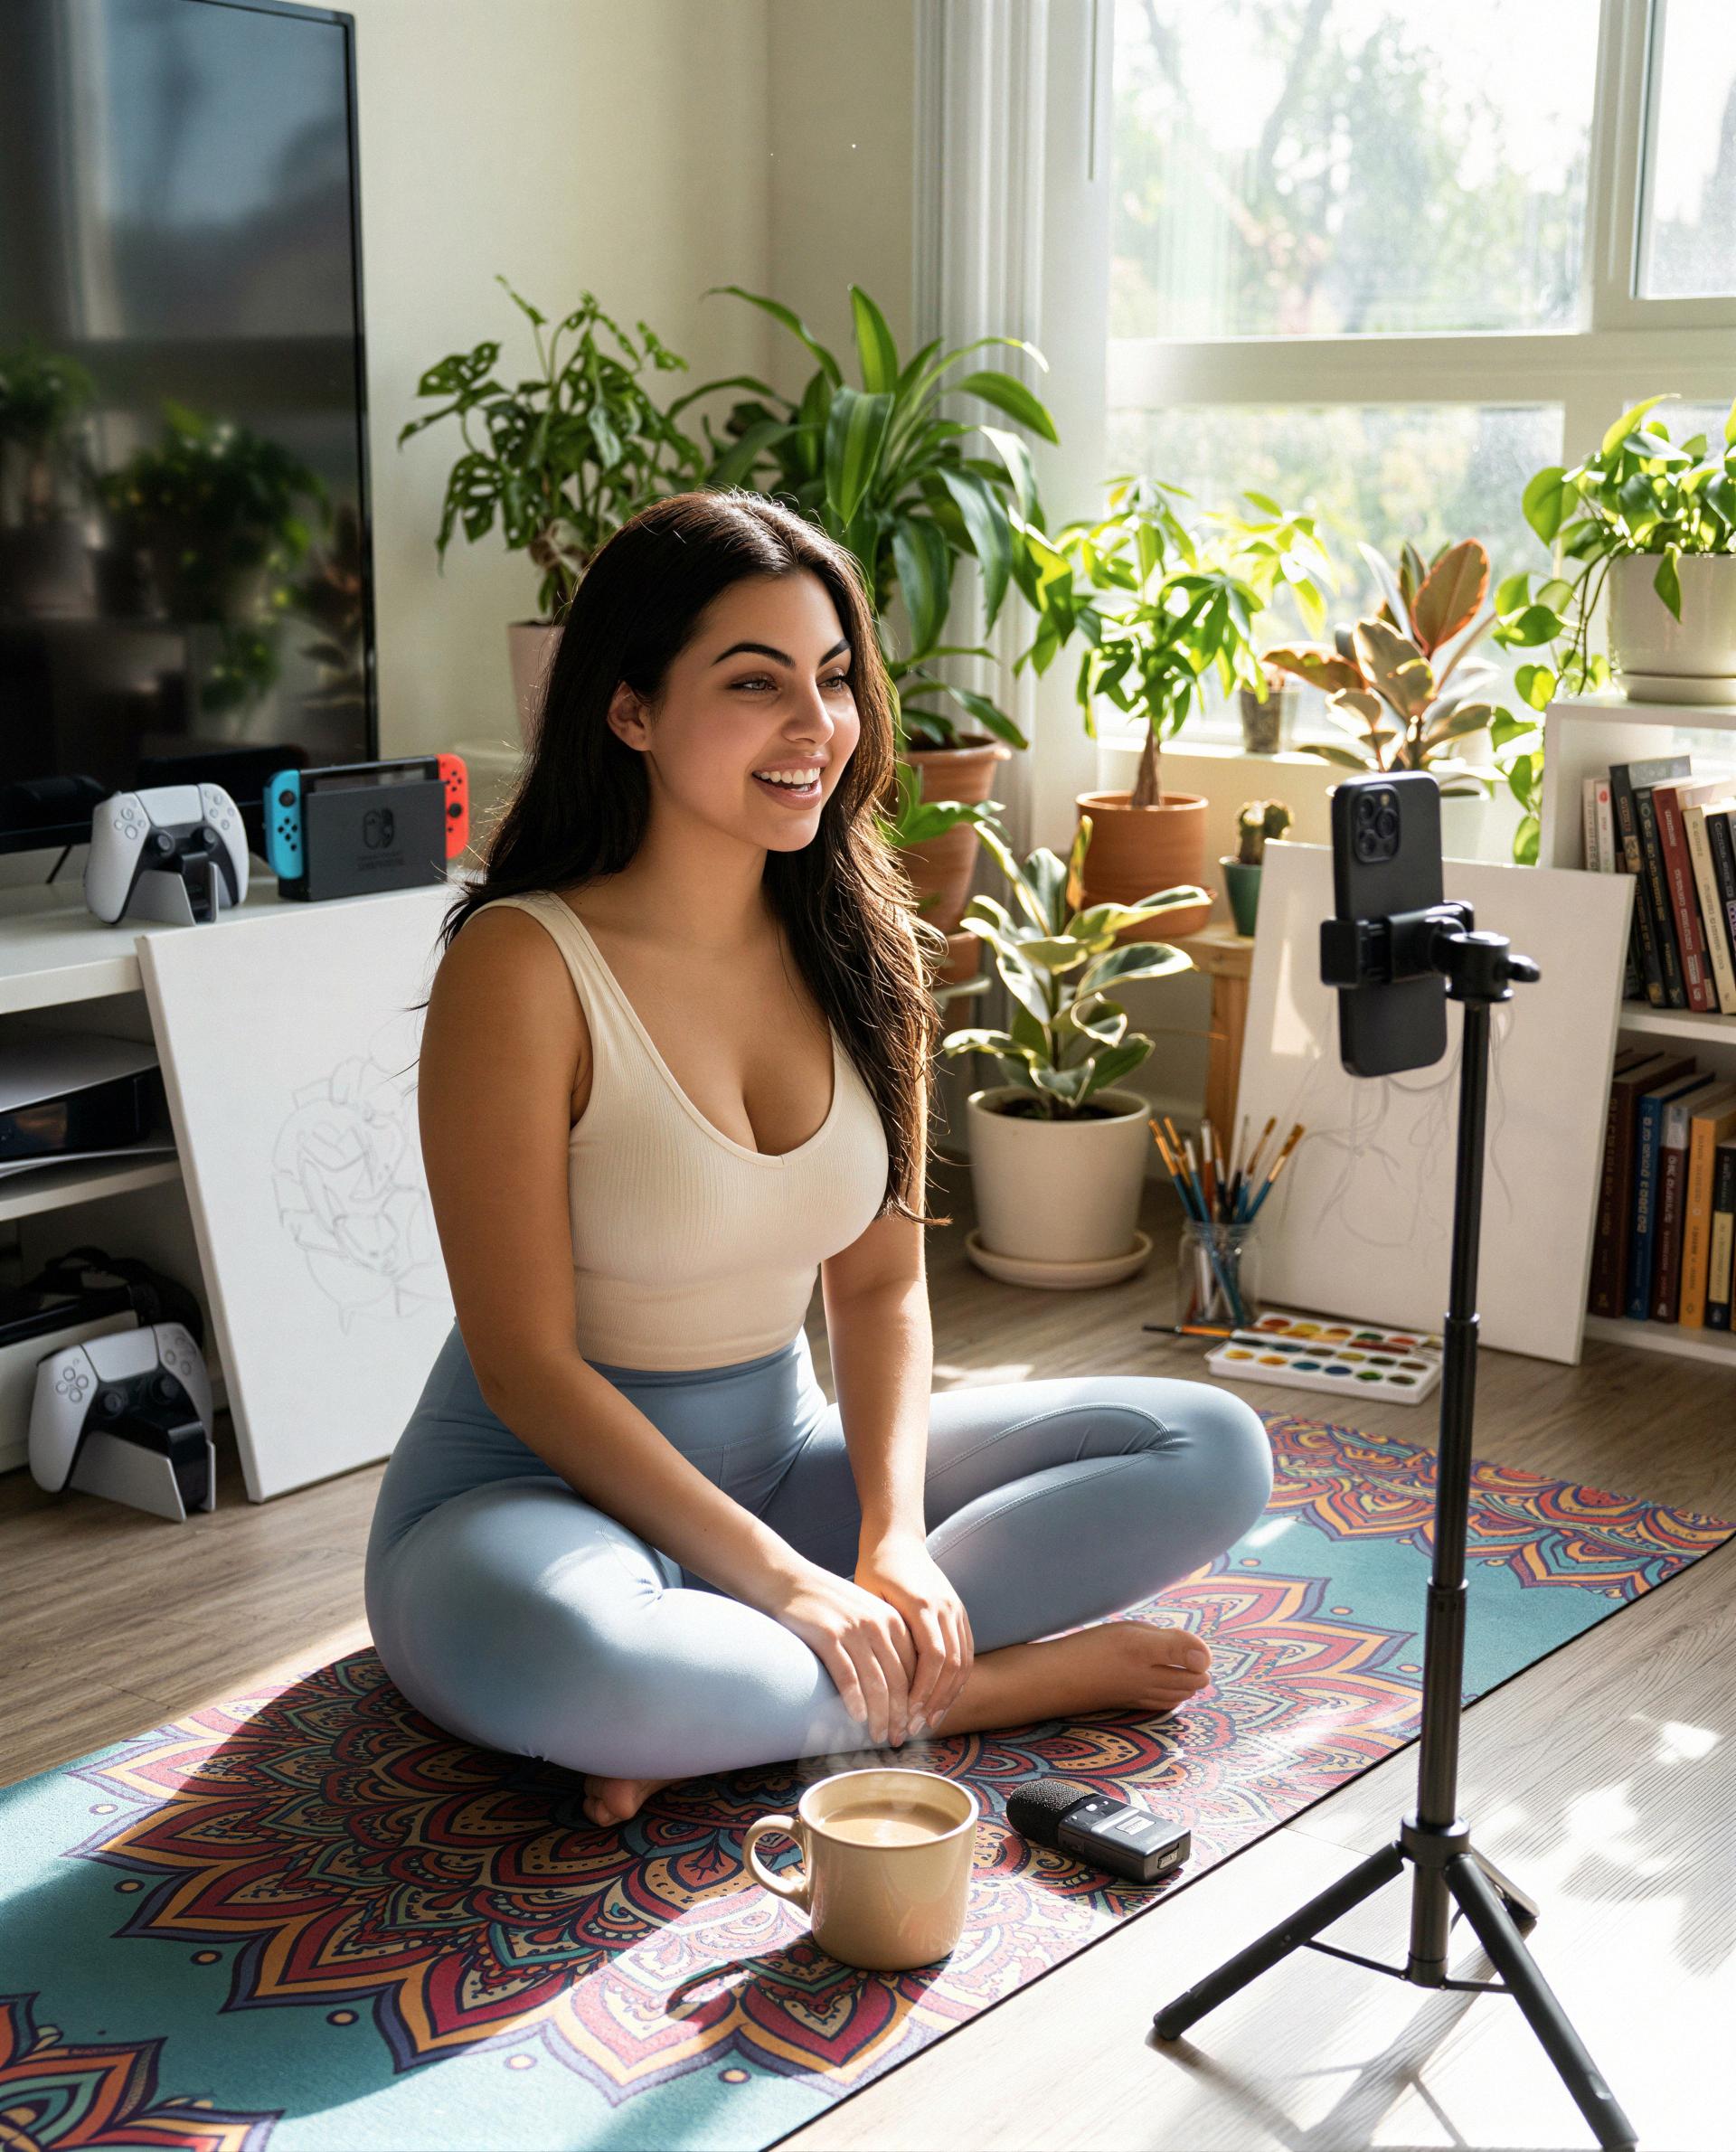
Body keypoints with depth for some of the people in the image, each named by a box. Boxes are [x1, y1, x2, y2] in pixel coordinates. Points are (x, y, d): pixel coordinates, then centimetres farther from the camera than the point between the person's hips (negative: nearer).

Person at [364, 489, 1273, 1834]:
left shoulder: (862, 941, 0)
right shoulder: (524, 965, -17)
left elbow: (880, 1282, 2)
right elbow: (525, 1366, -18)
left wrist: (893, 1541, -14)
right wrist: (784, 1581, -22)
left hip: (780, 1452, 6)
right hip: (538, 1486, -6)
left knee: (1215, 1451, -6)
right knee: (554, 1653, -42)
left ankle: (718, 1696, -17)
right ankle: (985, 1685, -14)